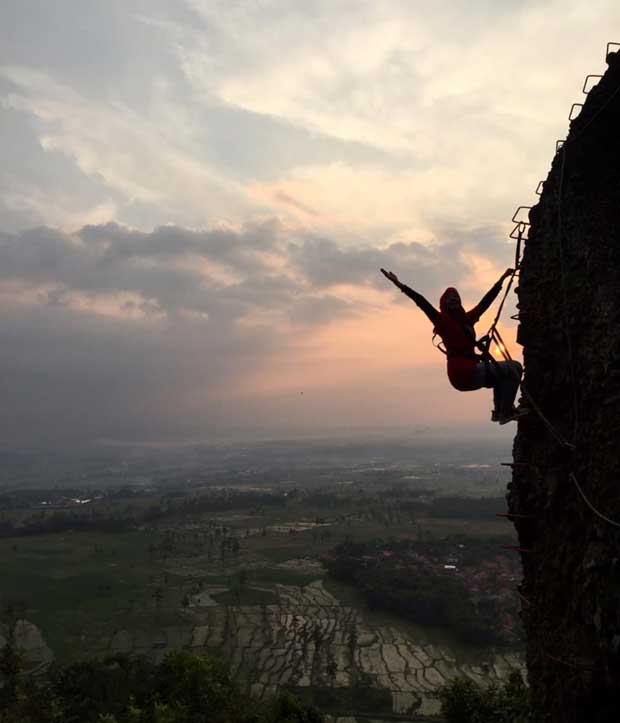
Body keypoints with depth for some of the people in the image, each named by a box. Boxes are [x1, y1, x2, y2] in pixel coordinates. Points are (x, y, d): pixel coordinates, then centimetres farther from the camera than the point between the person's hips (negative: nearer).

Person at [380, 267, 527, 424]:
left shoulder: (467, 318, 16)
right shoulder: (441, 319, -3)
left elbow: (487, 299, 23)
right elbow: (422, 302, -13)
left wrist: (502, 279, 30)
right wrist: (401, 286, -22)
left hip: (469, 370, 8)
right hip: (462, 371, -8)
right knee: (513, 368, -9)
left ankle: (499, 411, 24)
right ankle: (506, 411, -10)